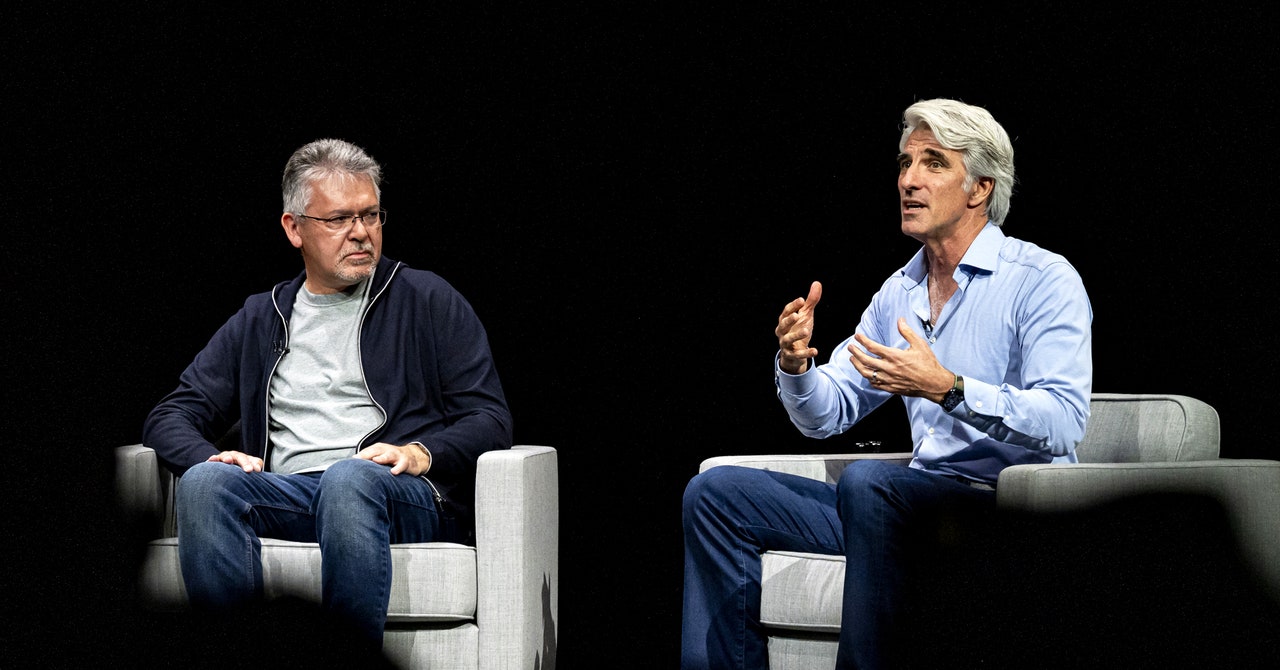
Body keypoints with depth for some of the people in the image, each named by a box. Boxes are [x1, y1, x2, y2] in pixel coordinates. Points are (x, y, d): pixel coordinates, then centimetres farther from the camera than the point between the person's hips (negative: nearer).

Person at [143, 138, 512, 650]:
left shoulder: (430, 302, 19)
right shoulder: (258, 321, 27)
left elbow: (490, 420, 11)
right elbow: (171, 417, 22)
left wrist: (421, 454, -10)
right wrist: (208, 456, -3)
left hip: (407, 498, -2)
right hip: (285, 490, 3)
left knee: (350, 478, -39)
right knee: (204, 480, -31)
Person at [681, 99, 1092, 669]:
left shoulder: (1044, 280, -6)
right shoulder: (899, 291, 17)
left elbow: (1064, 423, -19)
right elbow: (825, 415, 18)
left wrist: (947, 389, -29)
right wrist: (795, 364, -4)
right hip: (921, 506, 8)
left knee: (867, 480, -37)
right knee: (718, 492, -1)